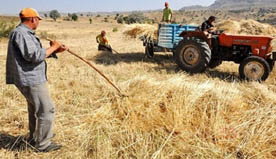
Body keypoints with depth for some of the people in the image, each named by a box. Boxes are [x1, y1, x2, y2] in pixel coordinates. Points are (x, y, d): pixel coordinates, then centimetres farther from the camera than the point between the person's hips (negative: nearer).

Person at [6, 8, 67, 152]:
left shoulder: (25, 33, 15)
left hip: (31, 78, 11)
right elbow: (35, 56, -26)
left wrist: (56, 51, 9)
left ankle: (34, 138, 38)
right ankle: (43, 144, 6)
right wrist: (53, 47, -13)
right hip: (31, 80, -11)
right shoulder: (21, 33, -18)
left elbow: (37, 53, 18)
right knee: (46, 110, -5)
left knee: (35, 109, 22)